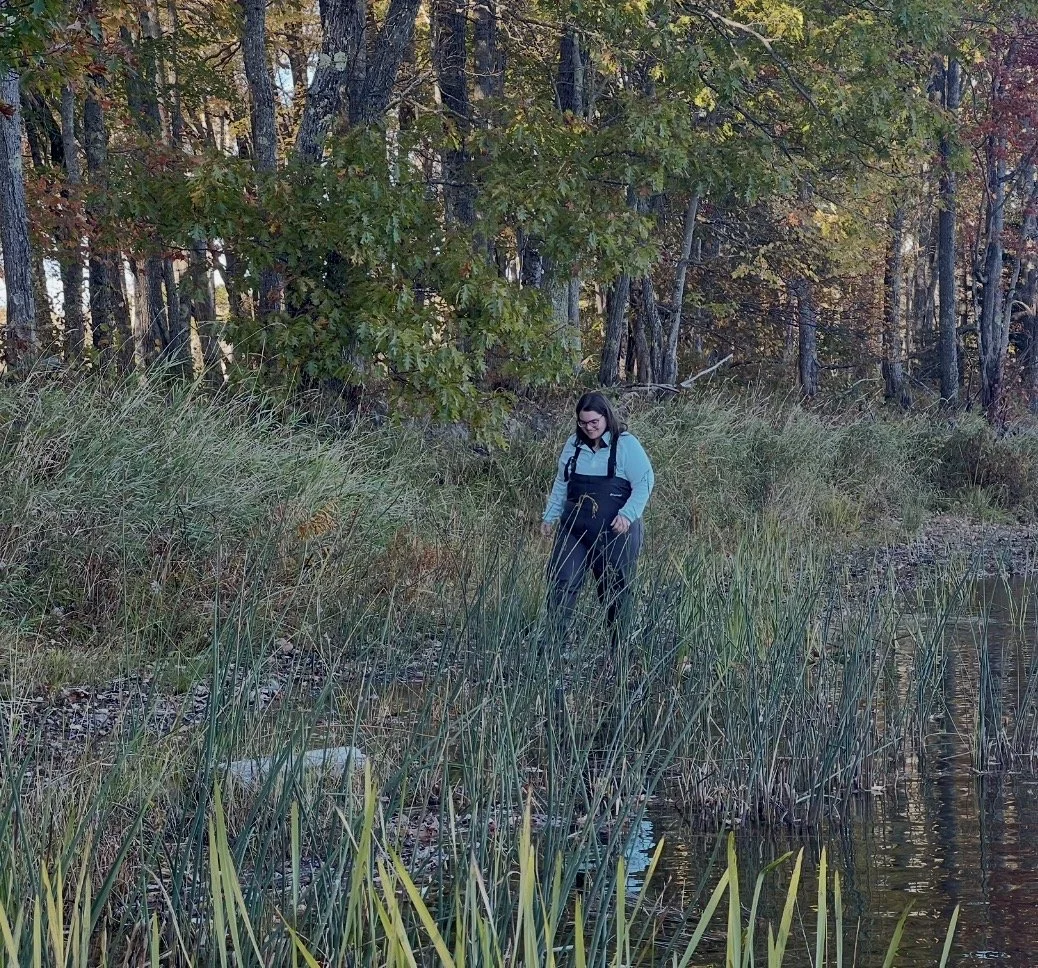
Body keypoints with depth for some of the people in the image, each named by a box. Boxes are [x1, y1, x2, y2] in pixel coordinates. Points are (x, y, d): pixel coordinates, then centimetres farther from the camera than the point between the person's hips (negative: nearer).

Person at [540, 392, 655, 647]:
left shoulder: (626, 444, -5)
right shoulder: (573, 445, 10)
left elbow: (645, 482, -9)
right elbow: (561, 484, 18)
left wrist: (628, 514, -20)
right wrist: (550, 515, 11)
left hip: (615, 533, -4)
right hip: (574, 530, 4)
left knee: (615, 591, 5)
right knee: (560, 583, -8)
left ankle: (618, 649, 16)